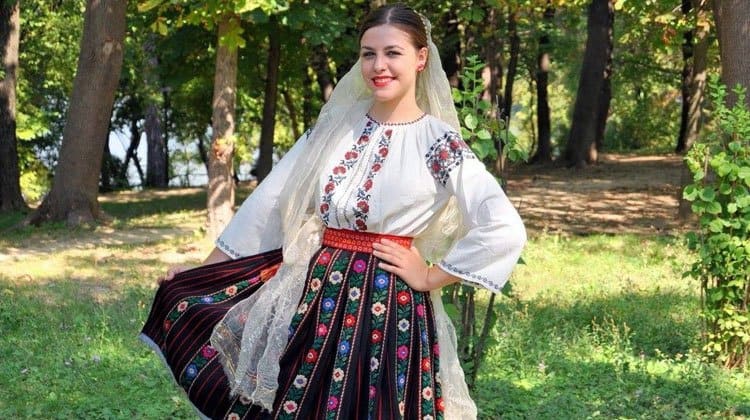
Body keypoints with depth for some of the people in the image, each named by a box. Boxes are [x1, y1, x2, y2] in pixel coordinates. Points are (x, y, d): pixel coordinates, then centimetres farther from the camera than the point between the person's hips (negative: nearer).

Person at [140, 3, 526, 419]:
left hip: (388, 308, -4)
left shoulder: (438, 141, -8)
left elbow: (505, 229, -17)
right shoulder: (335, 124, 6)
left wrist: (430, 278, -11)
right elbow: (270, 201, 10)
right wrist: (204, 270, 11)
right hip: (315, 294, 5)